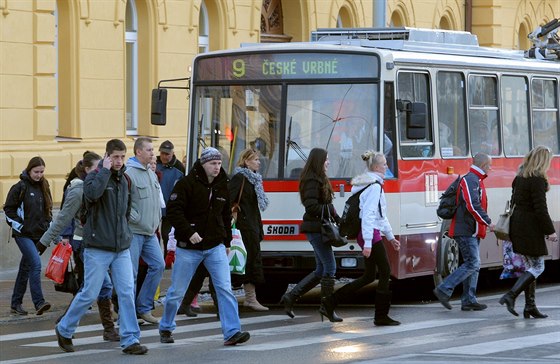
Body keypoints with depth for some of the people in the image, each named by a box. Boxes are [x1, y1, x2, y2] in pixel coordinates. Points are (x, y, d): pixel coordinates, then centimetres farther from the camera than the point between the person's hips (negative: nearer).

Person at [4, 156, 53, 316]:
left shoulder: (44, 187, 10)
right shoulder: (20, 187, -9)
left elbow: (48, 210, 21)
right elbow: (8, 209, -5)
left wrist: (47, 226, 10)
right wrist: (19, 225, -10)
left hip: (38, 235, 6)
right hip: (23, 235, -6)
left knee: (25, 268, 11)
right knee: (36, 264, -20)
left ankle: (16, 303, 19)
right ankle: (39, 302, -23)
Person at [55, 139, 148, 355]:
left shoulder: (123, 180, 13)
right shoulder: (95, 177, -7)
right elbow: (93, 193, -31)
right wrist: (105, 170, -21)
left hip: (122, 248, 6)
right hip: (98, 248, -6)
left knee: (127, 293, -3)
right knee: (89, 294, 0)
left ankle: (130, 340, 0)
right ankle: (64, 329, 19)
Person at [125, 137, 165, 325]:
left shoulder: (151, 173, 14)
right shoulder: (129, 173, -14)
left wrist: (156, 220, 14)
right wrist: (135, 218, -17)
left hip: (150, 232, 8)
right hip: (133, 232, -8)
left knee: (158, 265, 5)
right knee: (130, 273, -5)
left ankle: (144, 308, 14)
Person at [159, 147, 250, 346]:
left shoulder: (222, 187, 8)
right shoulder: (187, 183, -10)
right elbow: (173, 210, -16)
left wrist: (227, 241, 18)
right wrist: (189, 232, -25)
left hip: (215, 247, 4)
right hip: (188, 247, -4)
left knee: (225, 288, -10)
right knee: (176, 291, 7)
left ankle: (232, 332, -14)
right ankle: (166, 328, 27)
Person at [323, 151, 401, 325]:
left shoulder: (369, 184, 18)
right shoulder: (375, 186, -14)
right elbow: (369, 215, -22)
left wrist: (391, 237, 29)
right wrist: (368, 243, -25)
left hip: (364, 234, 10)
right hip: (371, 234, -10)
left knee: (369, 275, 13)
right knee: (385, 273, -2)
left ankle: (331, 301, 10)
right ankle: (381, 316, 2)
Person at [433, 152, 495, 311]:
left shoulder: (476, 180, 20)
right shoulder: (470, 180, -14)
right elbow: (473, 206, -24)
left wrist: (485, 222, 16)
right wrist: (488, 222, -19)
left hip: (472, 231, 11)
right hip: (466, 231, -11)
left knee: (473, 265, 10)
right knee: (472, 264, -13)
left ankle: (469, 300, 12)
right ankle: (444, 290, -12)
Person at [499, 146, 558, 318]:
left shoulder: (520, 177, 11)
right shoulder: (537, 179, -15)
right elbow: (540, 208, -19)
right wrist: (550, 231, -14)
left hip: (517, 224, 9)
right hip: (530, 227, -9)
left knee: (530, 266, 13)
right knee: (537, 267, -2)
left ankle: (530, 306, 12)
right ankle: (510, 296, -14)